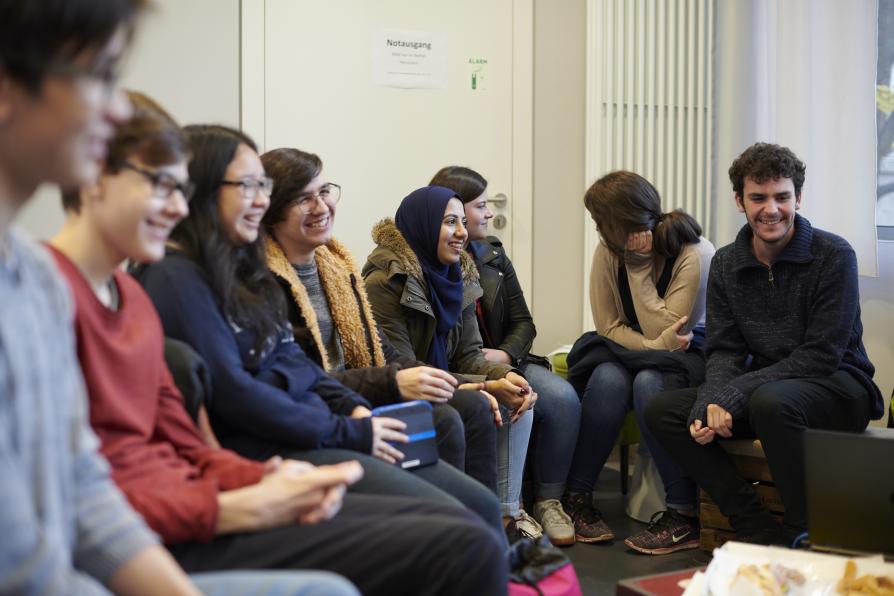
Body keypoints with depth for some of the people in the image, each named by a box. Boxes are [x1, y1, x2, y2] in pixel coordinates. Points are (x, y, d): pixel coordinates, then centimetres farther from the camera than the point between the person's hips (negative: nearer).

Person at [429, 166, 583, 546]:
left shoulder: (492, 252, 13)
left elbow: (522, 321, 13)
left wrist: (506, 354, -8)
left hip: (501, 361, 6)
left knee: (563, 397, -20)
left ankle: (548, 500, -8)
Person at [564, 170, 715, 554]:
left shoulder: (696, 255, -20)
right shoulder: (609, 251, -6)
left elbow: (666, 333, -22)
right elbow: (608, 326, -5)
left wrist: (639, 267, -23)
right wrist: (653, 345, -23)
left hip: (689, 356, -4)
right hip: (628, 352, 4)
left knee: (649, 384, -36)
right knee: (609, 379, -31)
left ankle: (683, 513, -30)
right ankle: (575, 497, -19)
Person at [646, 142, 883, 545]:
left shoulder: (833, 256, -12)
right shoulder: (726, 264, 5)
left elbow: (821, 356, -17)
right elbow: (724, 350, 1)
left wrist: (733, 395, -25)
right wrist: (711, 403, -22)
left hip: (837, 387, -6)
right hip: (766, 386, 6)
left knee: (770, 401, -38)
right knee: (662, 411, -12)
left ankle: (805, 537, -19)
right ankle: (762, 534, -14)